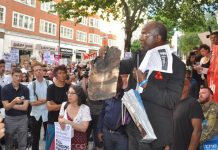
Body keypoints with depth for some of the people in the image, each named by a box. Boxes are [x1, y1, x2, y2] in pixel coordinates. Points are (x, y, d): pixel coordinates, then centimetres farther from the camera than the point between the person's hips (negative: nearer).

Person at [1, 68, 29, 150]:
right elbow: (6, 107, -12)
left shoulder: (25, 89, -4)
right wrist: (14, 101, -30)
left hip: (22, 118, 1)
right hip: (9, 118, 0)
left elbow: (25, 107, -10)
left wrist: (10, 105, -9)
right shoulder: (5, 89, -7)